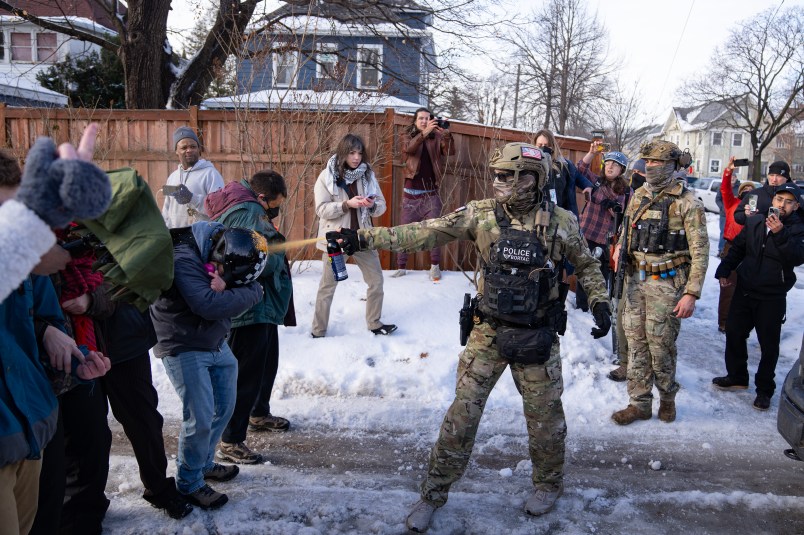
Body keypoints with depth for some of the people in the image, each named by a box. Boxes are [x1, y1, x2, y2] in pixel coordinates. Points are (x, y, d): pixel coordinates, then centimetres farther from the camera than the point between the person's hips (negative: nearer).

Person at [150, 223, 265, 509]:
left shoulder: (227, 260, -2)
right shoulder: (184, 259, -26)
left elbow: (252, 289, -7)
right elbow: (209, 305, -33)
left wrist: (225, 289, -25)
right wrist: (247, 293, -23)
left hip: (216, 343, 8)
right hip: (184, 349, -8)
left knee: (224, 408, 15)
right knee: (200, 418, -7)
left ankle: (205, 463, 37)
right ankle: (189, 483, 15)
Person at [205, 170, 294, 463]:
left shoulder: (241, 207, 13)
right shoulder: (248, 213, -21)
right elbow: (264, 261, -29)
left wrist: (273, 251, 4)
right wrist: (278, 252, -11)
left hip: (261, 306, 12)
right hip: (251, 308, -12)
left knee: (267, 362, 26)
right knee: (247, 373, -5)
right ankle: (230, 442, 4)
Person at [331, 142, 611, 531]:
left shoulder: (561, 222, -7)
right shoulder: (481, 214, -7)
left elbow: (587, 265, 11)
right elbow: (426, 233, -12)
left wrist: (600, 303, 0)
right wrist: (364, 238, -19)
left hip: (538, 335, 0)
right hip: (489, 331, 1)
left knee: (544, 415, 12)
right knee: (463, 411, 2)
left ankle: (549, 484, 40)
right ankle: (434, 492, 19)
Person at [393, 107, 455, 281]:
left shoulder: (436, 138, 3)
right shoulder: (408, 136, 3)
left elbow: (450, 152, -12)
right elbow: (408, 149, -19)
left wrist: (446, 135, -30)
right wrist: (424, 133, -34)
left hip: (431, 193, 0)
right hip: (411, 193, 0)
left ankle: (435, 266, 13)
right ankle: (401, 266, 9)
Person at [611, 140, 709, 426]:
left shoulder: (687, 203, -9)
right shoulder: (638, 196, 9)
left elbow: (700, 251, -10)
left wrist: (691, 293, -15)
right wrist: (620, 247, 3)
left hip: (666, 284, -5)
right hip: (635, 279, 6)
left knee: (660, 345, 1)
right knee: (636, 343, 8)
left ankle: (667, 395, 26)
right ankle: (640, 403, 19)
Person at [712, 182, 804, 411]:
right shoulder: (755, 222, 4)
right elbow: (738, 248, 15)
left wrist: (780, 234, -33)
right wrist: (724, 270, 6)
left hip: (772, 297, -4)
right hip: (744, 291, 4)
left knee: (769, 344, 3)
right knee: (734, 333, 12)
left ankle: (764, 389, 18)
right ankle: (737, 377, 31)